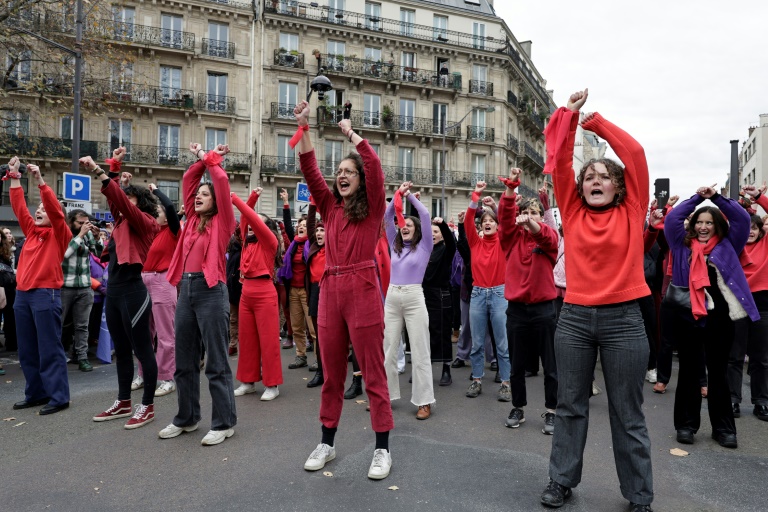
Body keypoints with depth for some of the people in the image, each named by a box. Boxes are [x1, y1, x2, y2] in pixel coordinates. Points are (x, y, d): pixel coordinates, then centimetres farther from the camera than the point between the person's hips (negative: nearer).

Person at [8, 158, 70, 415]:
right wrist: (14, 177, 14)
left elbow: (55, 209, -13)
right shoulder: (31, 231, 17)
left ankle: (58, 397, 0)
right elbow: (19, 207, 18)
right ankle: (36, 394, 21)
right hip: (22, 294, 7)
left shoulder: (59, 234, 1)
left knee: (49, 348, -6)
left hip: (46, 294, -7)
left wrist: (39, 180, -15)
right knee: (27, 350, 11)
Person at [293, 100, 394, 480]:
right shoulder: (330, 207, 13)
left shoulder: (372, 208, 2)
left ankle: (382, 449, 14)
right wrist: (303, 127, -2)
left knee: (373, 372, 2)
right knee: (332, 372, 14)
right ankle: (327, 442, 27)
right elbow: (310, 170, 4)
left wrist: (350, 132, -8)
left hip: (363, 290, -5)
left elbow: (374, 167, -13)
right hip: (330, 289, 5)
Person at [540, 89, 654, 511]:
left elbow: (634, 153, -3)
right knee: (570, 405, 13)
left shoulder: (631, 213, 3)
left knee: (628, 415, 9)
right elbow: (559, 161, 1)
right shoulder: (572, 212, 6)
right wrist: (569, 114, 0)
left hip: (623, 319, -1)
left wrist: (596, 122, 3)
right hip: (574, 317, 2)